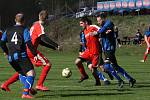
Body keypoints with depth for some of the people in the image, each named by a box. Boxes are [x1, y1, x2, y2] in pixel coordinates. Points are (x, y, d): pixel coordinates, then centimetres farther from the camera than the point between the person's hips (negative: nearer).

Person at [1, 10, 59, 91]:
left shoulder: (35, 25, 21)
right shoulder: (39, 26, -8)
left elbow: (40, 41, 27)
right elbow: (44, 38, -23)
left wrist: (53, 47, 24)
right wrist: (56, 45, -23)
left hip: (25, 50, 9)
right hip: (31, 50, -9)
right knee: (47, 64, -5)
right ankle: (39, 85, -7)